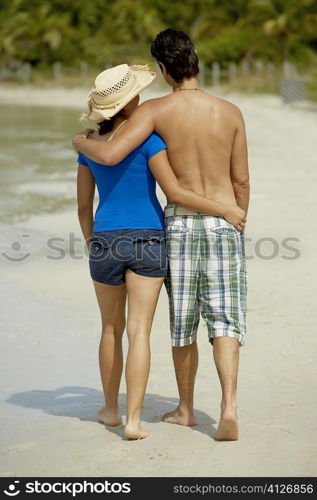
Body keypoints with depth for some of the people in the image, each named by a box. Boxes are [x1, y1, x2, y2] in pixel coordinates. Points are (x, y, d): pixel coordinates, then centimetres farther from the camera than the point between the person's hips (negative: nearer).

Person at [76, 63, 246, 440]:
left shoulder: (89, 145, 3)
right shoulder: (147, 137, -11)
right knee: (139, 331, -4)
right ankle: (133, 420, -11)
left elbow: (83, 206, 8)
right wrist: (223, 209, -8)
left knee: (111, 328, 20)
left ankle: (110, 409, 28)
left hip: (105, 240, 4)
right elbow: (173, 192, -16)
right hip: (147, 242, -3)